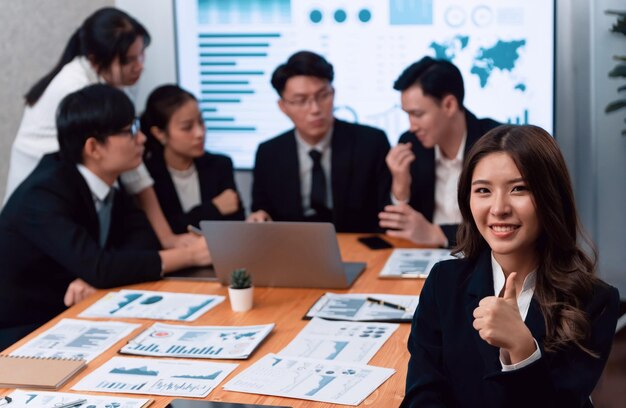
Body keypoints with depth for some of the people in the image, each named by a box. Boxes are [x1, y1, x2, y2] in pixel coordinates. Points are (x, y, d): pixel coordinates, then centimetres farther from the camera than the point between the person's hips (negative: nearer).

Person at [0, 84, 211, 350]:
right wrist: (189, 255, -27)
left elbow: (142, 236, -4)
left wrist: (94, 278, -23)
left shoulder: (105, 176, 0)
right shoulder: (44, 195, -24)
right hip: (22, 333, -7)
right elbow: (97, 267, -32)